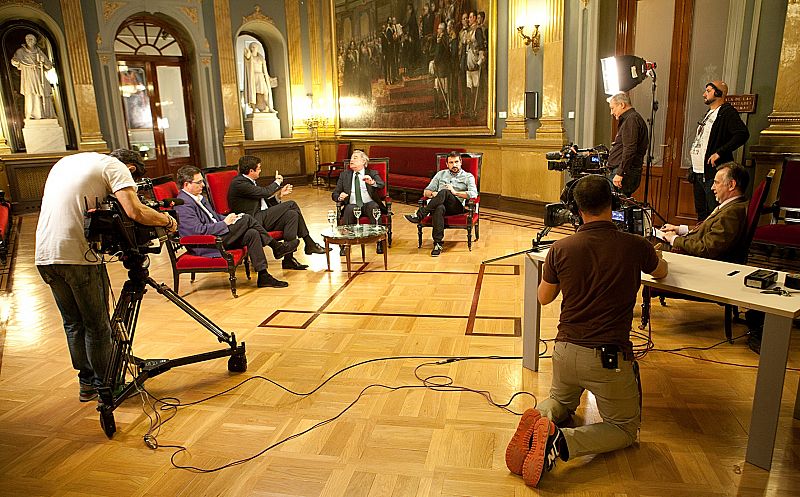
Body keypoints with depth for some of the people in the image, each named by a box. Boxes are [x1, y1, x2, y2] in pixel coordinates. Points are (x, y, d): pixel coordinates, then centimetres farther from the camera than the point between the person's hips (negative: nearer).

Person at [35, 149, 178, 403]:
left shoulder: (65, 162, 23)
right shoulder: (115, 166, -1)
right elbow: (135, 212, -16)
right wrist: (167, 220, 0)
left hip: (44, 256, 7)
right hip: (78, 256, -7)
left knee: (73, 324, 18)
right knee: (97, 326, 6)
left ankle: (87, 383, 29)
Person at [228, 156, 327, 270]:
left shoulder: (248, 181, 17)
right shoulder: (239, 183, -14)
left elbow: (263, 197, 20)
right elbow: (264, 192, -18)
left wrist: (279, 193, 10)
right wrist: (277, 182, 0)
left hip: (262, 217, 10)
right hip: (254, 221, -10)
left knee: (292, 214, -8)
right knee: (291, 204, -16)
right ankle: (309, 243, -7)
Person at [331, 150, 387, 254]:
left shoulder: (372, 174, 11)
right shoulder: (344, 175, 17)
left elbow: (382, 185, -9)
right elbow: (334, 194, 15)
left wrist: (372, 182, -32)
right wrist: (339, 197, -10)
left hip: (369, 204, -1)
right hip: (353, 205, 1)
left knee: (374, 207, -35)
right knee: (349, 209, -33)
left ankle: (379, 240, -34)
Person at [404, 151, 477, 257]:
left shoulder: (468, 177, 14)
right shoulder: (441, 174, 24)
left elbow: (473, 194, -4)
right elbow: (426, 191, 19)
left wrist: (455, 192, -12)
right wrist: (432, 194, -5)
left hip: (456, 207, -2)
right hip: (439, 205, 2)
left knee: (444, 192, -35)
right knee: (439, 209, -39)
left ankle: (419, 215, -35)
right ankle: (438, 243, -41)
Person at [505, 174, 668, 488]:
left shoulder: (561, 249, -6)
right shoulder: (635, 246, -9)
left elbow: (544, 298, 8)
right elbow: (661, 272, 17)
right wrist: (654, 255, 39)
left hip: (566, 350, 3)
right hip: (609, 357, -3)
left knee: (561, 402, 32)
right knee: (625, 428, 18)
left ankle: (540, 418, -5)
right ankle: (561, 442, -11)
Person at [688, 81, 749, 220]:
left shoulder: (727, 112, -9)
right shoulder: (710, 112, 20)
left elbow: (743, 134, -21)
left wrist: (719, 153, -23)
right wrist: (693, 150, 15)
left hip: (713, 173, -9)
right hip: (698, 172, 9)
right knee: (701, 213, 15)